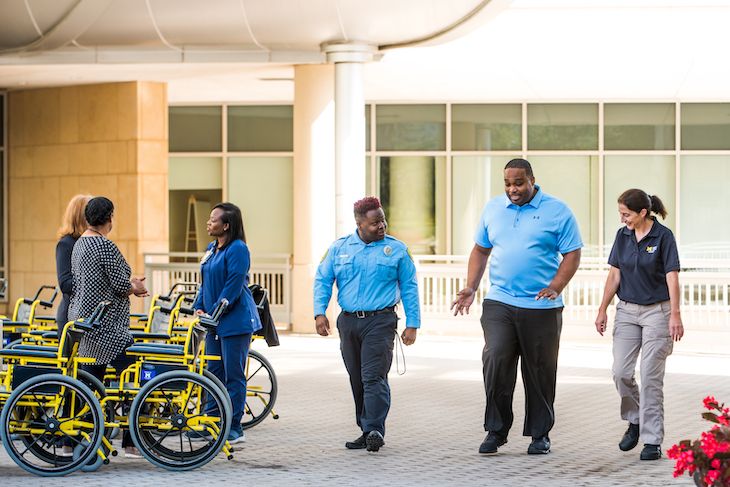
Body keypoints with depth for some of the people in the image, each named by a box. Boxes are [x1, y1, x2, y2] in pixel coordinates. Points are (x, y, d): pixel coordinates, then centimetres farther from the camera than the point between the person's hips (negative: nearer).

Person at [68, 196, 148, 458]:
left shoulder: (80, 243, 13)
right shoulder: (105, 246, -17)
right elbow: (120, 285, -16)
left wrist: (129, 284, 14)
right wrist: (136, 287, 6)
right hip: (105, 326, -10)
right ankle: (132, 443, -7)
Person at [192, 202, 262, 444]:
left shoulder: (238, 249, -14)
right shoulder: (212, 249, 14)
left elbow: (233, 286, -18)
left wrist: (214, 312, -15)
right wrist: (199, 307, 6)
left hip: (235, 322, -9)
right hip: (215, 322, 9)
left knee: (234, 375, -3)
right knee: (214, 373, 11)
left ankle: (234, 429, 3)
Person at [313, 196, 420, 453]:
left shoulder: (397, 249, 4)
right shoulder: (339, 248, 9)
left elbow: (409, 288, 6)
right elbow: (322, 280, 10)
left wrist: (412, 324, 1)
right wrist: (320, 312, -3)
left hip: (380, 322, -4)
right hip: (348, 322, 4)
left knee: (373, 377, -15)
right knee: (357, 380, 8)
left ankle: (375, 430, -17)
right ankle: (366, 431, 16)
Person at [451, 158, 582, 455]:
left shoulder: (557, 212, -1)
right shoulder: (493, 209, 11)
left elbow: (572, 254, -2)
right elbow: (480, 250, 17)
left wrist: (555, 287, -15)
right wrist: (471, 288, 6)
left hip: (541, 308, -2)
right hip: (498, 303, 2)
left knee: (540, 372, 5)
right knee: (495, 361, -12)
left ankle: (540, 434, 18)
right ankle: (496, 430, -1)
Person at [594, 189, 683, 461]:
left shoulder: (663, 236, -10)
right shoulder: (623, 236, 5)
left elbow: (672, 278, -13)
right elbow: (614, 275, 10)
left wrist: (675, 315, -19)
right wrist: (603, 310, 8)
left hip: (656, 311, -5)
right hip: (627, 311, 5)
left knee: (651, 377, -6)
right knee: (621, 372, -3)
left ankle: (652, 441, 0)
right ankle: (635, 421, 22)